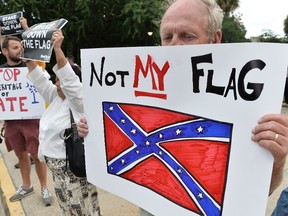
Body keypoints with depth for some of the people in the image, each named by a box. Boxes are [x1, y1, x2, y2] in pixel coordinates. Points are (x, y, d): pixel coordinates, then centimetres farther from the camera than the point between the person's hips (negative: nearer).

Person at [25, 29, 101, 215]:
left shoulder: (80, 101, -16)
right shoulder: (56, 97, 8)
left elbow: (69, 78, -30)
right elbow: (39, 79, 10)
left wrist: (57, 49, -34)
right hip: (57, 167, 9)